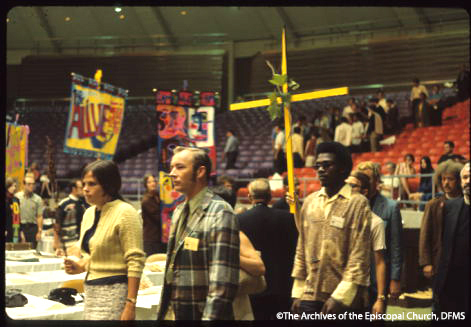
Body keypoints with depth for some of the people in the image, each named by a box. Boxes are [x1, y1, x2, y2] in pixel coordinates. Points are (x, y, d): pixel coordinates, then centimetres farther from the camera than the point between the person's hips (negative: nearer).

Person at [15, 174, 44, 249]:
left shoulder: (37, 199, 3)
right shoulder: (17, 196, 3)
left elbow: (39, 216, 1)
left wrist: (39, 231, -4)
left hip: (33, 227, 0)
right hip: (19, 227, 0)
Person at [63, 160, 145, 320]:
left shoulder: (125, 213, -11)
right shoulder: (89, 213, 12)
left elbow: (135, 262, -16)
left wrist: (130, 304, -20)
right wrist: (79, 266, 2)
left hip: (114, 290, -7)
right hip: (90, 289, 7)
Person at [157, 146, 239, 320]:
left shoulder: (220, 213, -14)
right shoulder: (178, 212, 12)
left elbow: (223, 282, -19)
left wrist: (210, 317, -24)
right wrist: (162, 312, 15)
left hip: (198, 313, -7)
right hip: (172, 312, 7)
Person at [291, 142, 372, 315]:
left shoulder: (357, 203, -6)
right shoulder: (309, 201, 9)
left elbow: (359, 257, -10)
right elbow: (301, 250, 12)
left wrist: (340, 296, -14)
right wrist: (298, 293, 8)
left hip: (345, 301, -4)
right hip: (310, 297, 4)